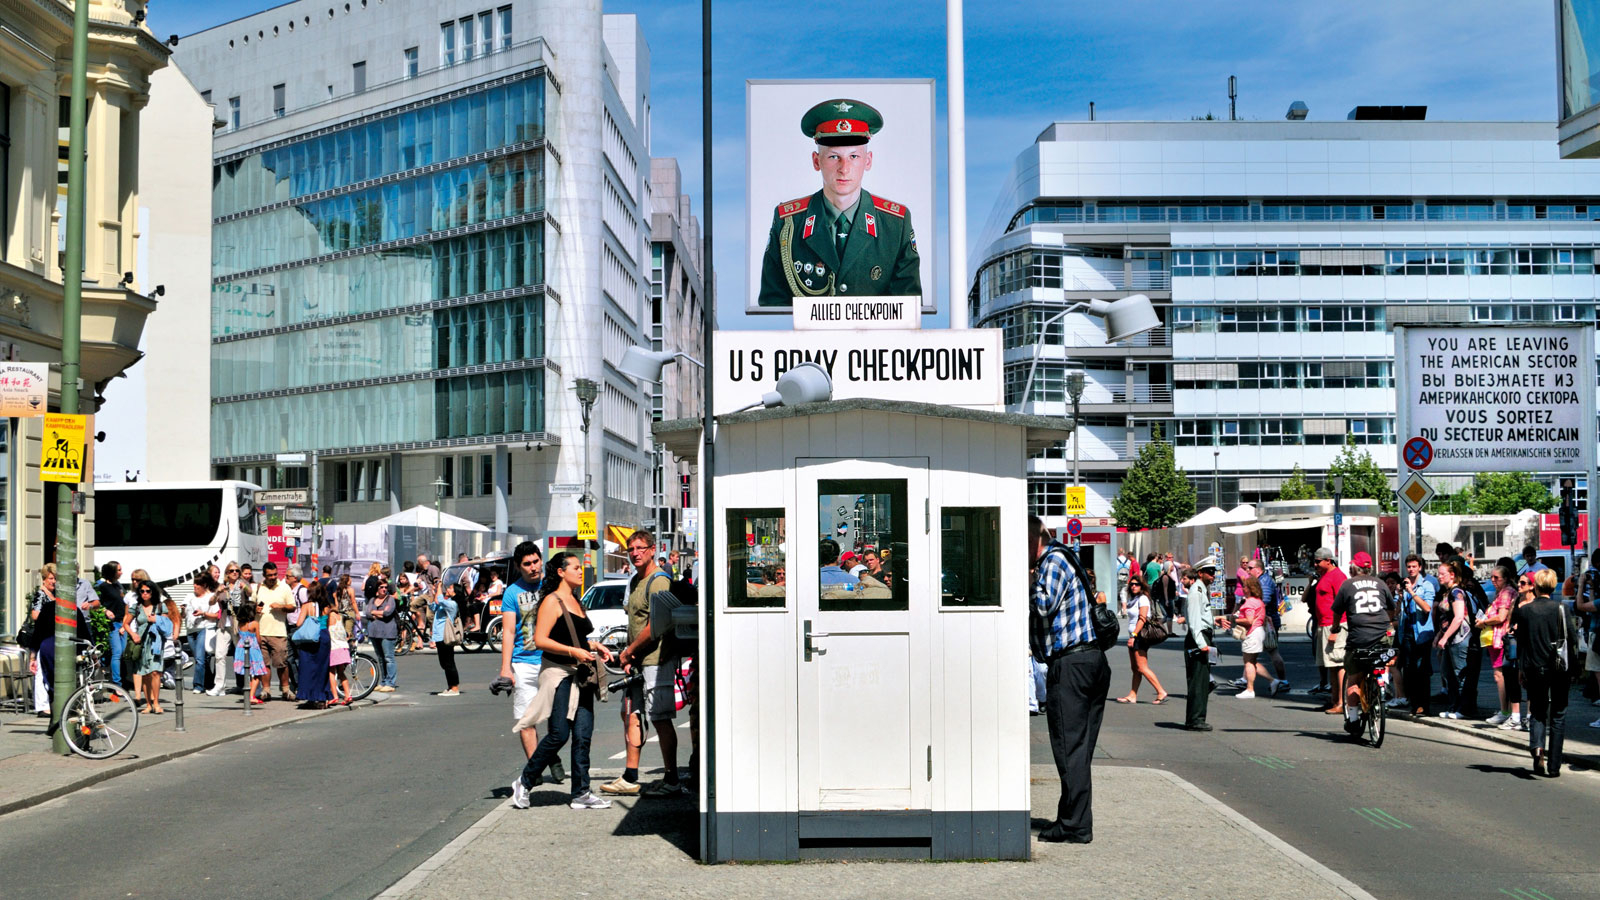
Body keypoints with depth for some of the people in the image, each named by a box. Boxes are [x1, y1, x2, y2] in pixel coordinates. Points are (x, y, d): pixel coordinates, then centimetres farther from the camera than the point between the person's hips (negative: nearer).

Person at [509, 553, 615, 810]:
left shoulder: (576, 602, 18)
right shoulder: (552, 601, -8)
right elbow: (540, 640, -16)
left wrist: (595, 647, 12)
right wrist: (574, 651, -21)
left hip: (580, 675, 8)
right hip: (559, 674, -8)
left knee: (583, 735, 2)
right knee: (559, 735, -8)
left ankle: (581, 793, 5)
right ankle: (524, 783, 9)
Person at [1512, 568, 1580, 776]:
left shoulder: (1523, 611, -4)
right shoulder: (1561, 608, -7)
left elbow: (1520, 643, 0)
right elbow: (1573, 638, -6)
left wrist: (1521, 670, 8)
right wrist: (1573, 665, 5)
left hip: (1535, 668, 1)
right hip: (1560, 668, 0)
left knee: (1538, 712, 14)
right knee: (1558, 715, 10)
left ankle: (1537, 746, -16)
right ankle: (1554, 765, 8)